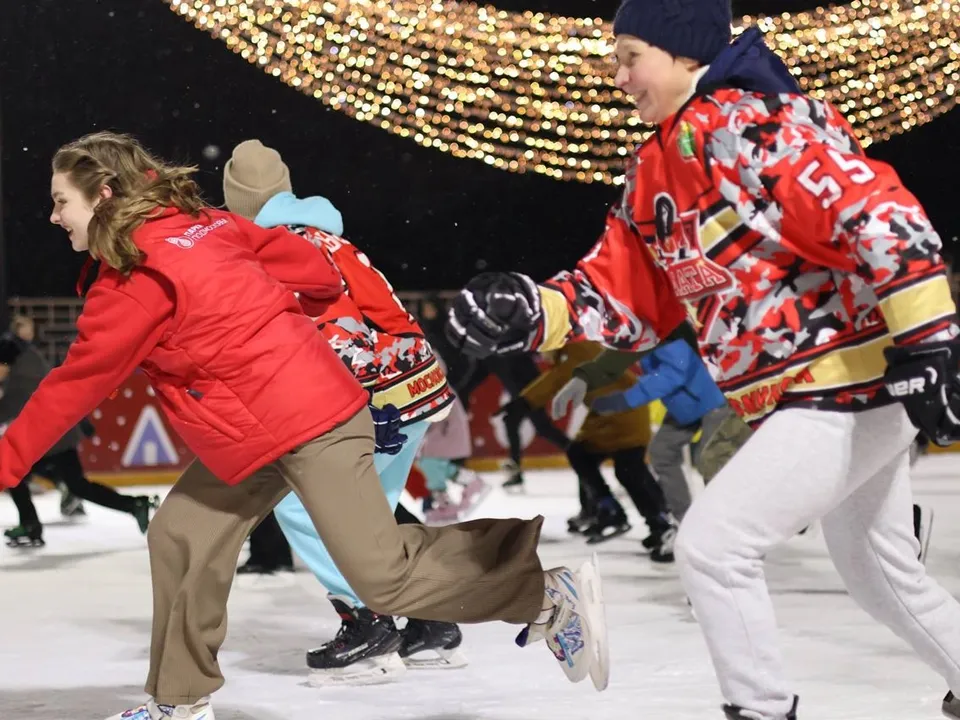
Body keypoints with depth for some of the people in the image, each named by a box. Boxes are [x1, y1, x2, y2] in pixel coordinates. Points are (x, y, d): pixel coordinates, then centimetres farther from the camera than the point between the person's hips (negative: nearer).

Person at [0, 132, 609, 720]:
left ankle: (550, 593, -2)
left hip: (307, 425, -10)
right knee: (180, 538, 10)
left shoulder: (139, 277, -15)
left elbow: (77, 383, -9)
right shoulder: (199, 225, 10)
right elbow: (316, 273, 10)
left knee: (385, 578, -10)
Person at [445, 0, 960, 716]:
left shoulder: (751, 122, -18)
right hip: (811, 394, 10)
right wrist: (530, 310, -7)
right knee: (880, 571, 22)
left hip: (857, 386, -10)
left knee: (713, 545, -10)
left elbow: (879, 212, -24)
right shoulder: (655, 175, 11)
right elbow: (626, 293, 11)